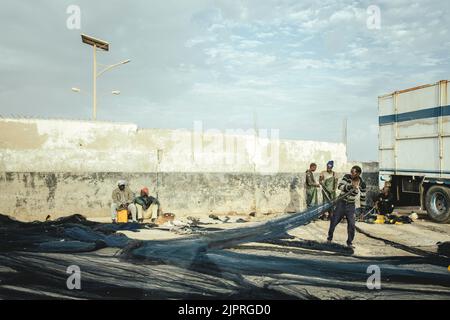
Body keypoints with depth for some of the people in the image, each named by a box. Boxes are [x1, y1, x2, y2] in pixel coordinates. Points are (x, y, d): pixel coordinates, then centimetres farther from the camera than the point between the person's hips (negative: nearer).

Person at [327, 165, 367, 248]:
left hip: (351, 206, 0)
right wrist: (350, 186, -34)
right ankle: (329, 238, 25)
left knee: (351, 224, -5)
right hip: (341, 203, 0)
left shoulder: (362, 184, -9)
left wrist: (362, 210, 3)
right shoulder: (347, 177, -9)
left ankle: (349, 242, 14)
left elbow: (363, 197, 1)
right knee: (334, 221, 4)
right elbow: (339, 186, -20)